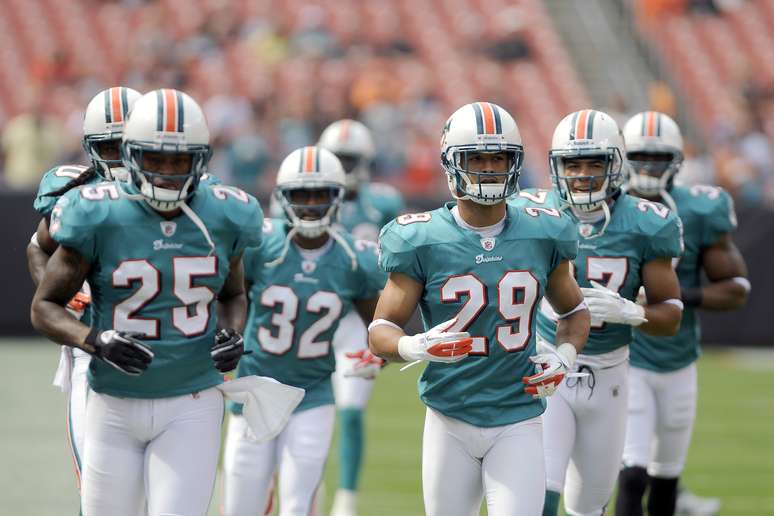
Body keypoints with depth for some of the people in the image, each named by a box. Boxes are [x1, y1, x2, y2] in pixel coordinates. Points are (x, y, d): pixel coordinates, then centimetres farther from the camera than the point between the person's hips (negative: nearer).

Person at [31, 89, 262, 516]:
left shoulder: (222, 217, -2)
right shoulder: (100, 219, -11)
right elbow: (45, 307, -3)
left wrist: (232, 334, -4)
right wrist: (96, 341, -21)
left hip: (191, 406, 1)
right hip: (115, 407, -1)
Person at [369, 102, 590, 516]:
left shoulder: (541, 236, 1)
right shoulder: (423, 243, -7)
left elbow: (574, 311, 17)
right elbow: (381, 330, -4)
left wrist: (565, 356, -2)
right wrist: (415, 347, -26)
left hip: (518, 422, 1)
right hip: (450, 420, -1)